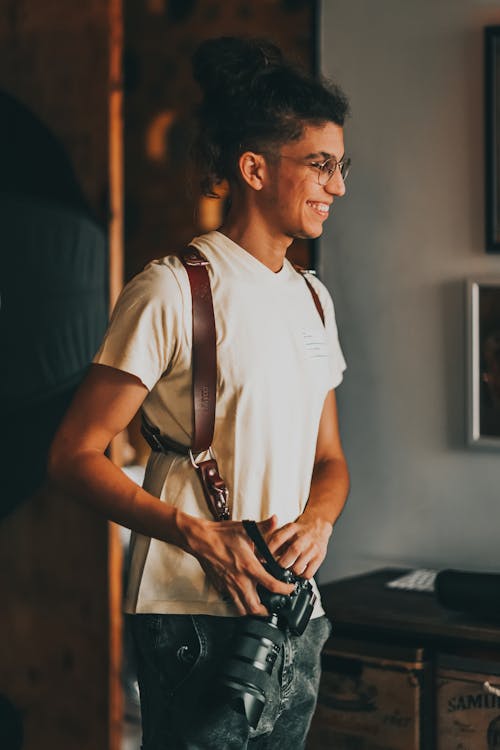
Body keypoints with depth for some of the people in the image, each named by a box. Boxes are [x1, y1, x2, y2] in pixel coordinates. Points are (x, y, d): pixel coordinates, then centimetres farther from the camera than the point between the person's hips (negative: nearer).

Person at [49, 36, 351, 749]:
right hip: (195, 617, -7)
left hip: (294, 618, 7)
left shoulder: (313, 298, 13)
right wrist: (198, 535, -22)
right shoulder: (172, 290, -10)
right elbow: (75, 454, -12)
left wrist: (318, 521, -4)